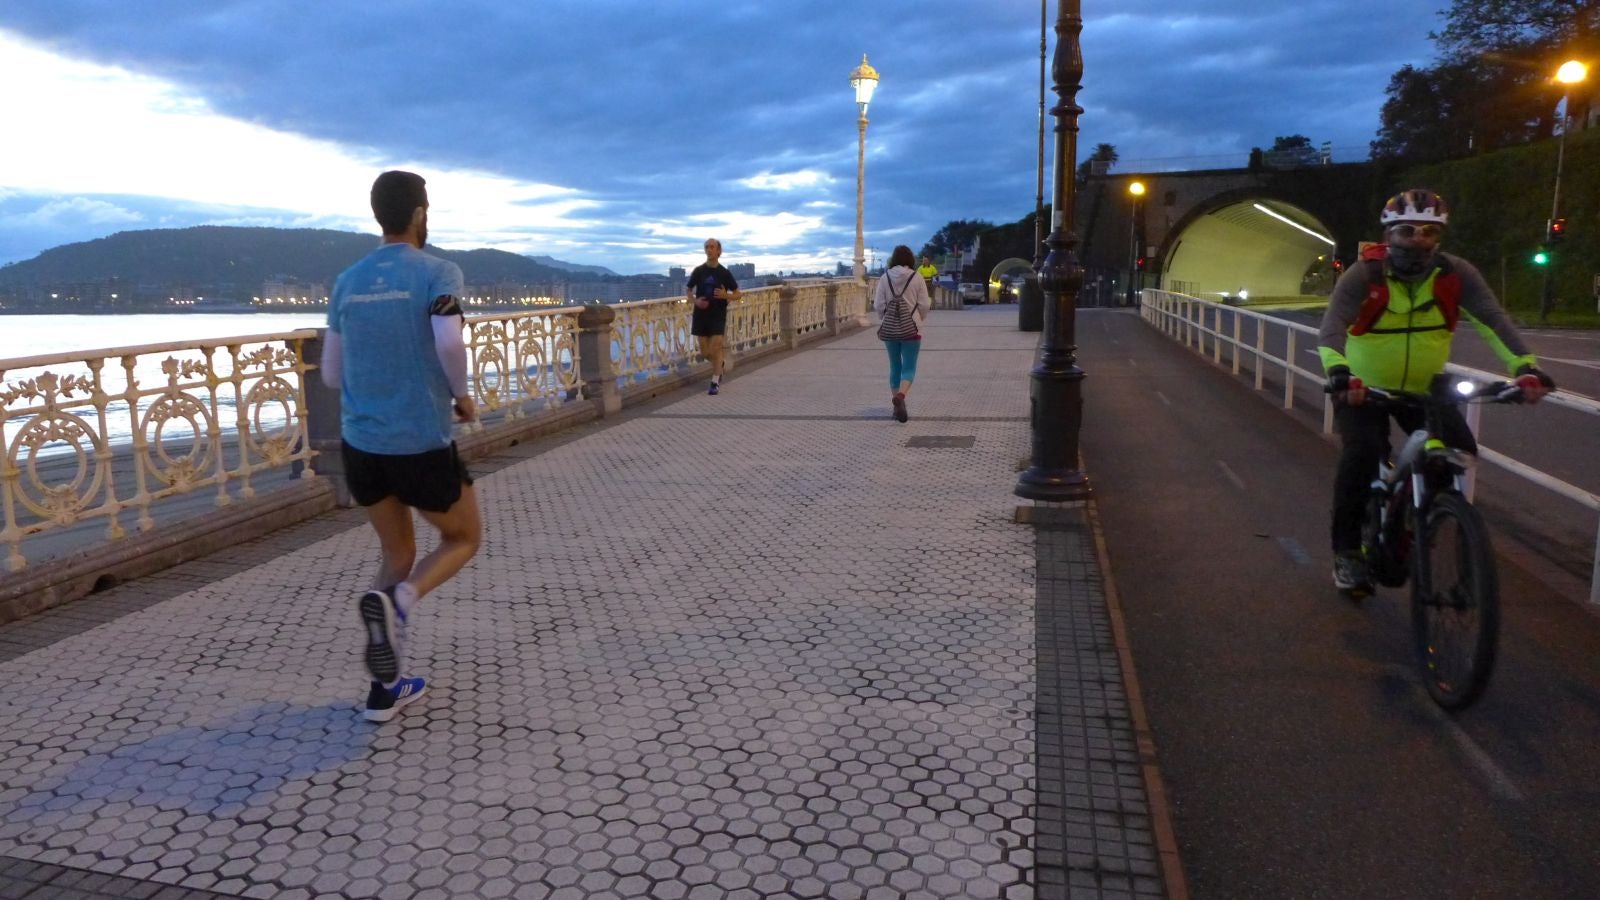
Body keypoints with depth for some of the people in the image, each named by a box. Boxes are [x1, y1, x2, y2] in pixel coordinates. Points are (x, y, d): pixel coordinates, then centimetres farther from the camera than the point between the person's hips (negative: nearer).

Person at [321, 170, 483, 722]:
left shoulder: (347, 282, 9)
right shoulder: (438, 273, -8)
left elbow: (331, 375, 11)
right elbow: (448, 343, -26)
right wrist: (462, 395, -7)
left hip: (360, 445, 6)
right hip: (422, 447, -5)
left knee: (397, 555, 21)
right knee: (463, 539, 19)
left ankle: (385, 690, 17)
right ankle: (395, 602, -11)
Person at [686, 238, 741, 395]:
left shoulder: (724, 273, -3)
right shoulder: (698, 271, 2)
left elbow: (738, 294, 3)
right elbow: (689, 292, 11)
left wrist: (725, 295, -18)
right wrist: (695, 301, -10)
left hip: (718, 316, -2)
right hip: (700, 315, 2)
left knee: (715, 349, -9)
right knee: (705, 352, 7)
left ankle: (715, 383, 2)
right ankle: (720, 363, 38)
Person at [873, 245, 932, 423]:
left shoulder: (885, 278, -1)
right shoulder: (916, 278, -5)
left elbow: (878, 305, -2)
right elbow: (924, 305, -4)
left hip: (889, 329, 2)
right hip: (911, 329, -2)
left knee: (895, 367, 14)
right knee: (909, 367, 2)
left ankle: (898, 407, 17)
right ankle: (900, 395, -26)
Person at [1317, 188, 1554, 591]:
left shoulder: (1456, 274, -11)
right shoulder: (1363, 275, -20)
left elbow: (1493, 318, -21)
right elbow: (1332, 326, -35)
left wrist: (1524, 366, -37)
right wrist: (1339, 372, -54)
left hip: (1425, 387, 4)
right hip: (1364, 386, -4)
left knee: (1460, 452, -10)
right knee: (1363, 454, -25)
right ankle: (1348, 551, -10)